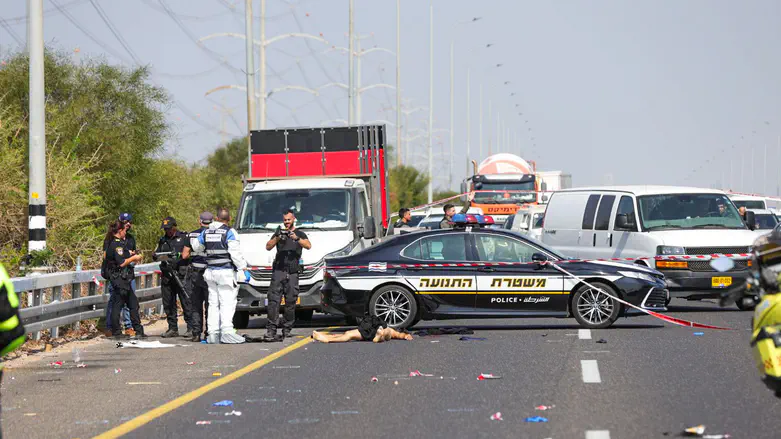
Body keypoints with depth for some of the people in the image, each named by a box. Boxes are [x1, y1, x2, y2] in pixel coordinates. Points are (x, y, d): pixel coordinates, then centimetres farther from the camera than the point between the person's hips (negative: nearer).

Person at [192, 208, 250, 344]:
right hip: (226, 271, -6)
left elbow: (196, 247, 24)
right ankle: (227, 330, -18)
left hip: (211, 271, 6)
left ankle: (213, 332, 5)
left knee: (213, 303, 10)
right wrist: (244, 269, -13)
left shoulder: (206, 232, 9)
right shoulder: (229, 232, -9)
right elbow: (235, 253, -16)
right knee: (227, 302, -8)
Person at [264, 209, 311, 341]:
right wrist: (277, 238, -15)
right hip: (279, 270, 0)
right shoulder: (279, 233, 17)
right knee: (274, 300, -12)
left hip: (293, 272, 0)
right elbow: (268, 247, 3)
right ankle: (271, 329, -17)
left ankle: (287, 329, 7)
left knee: (291, 302, -1)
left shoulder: (300, 234, 15)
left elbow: (308, 245, -5)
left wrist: (297, 238, -22)